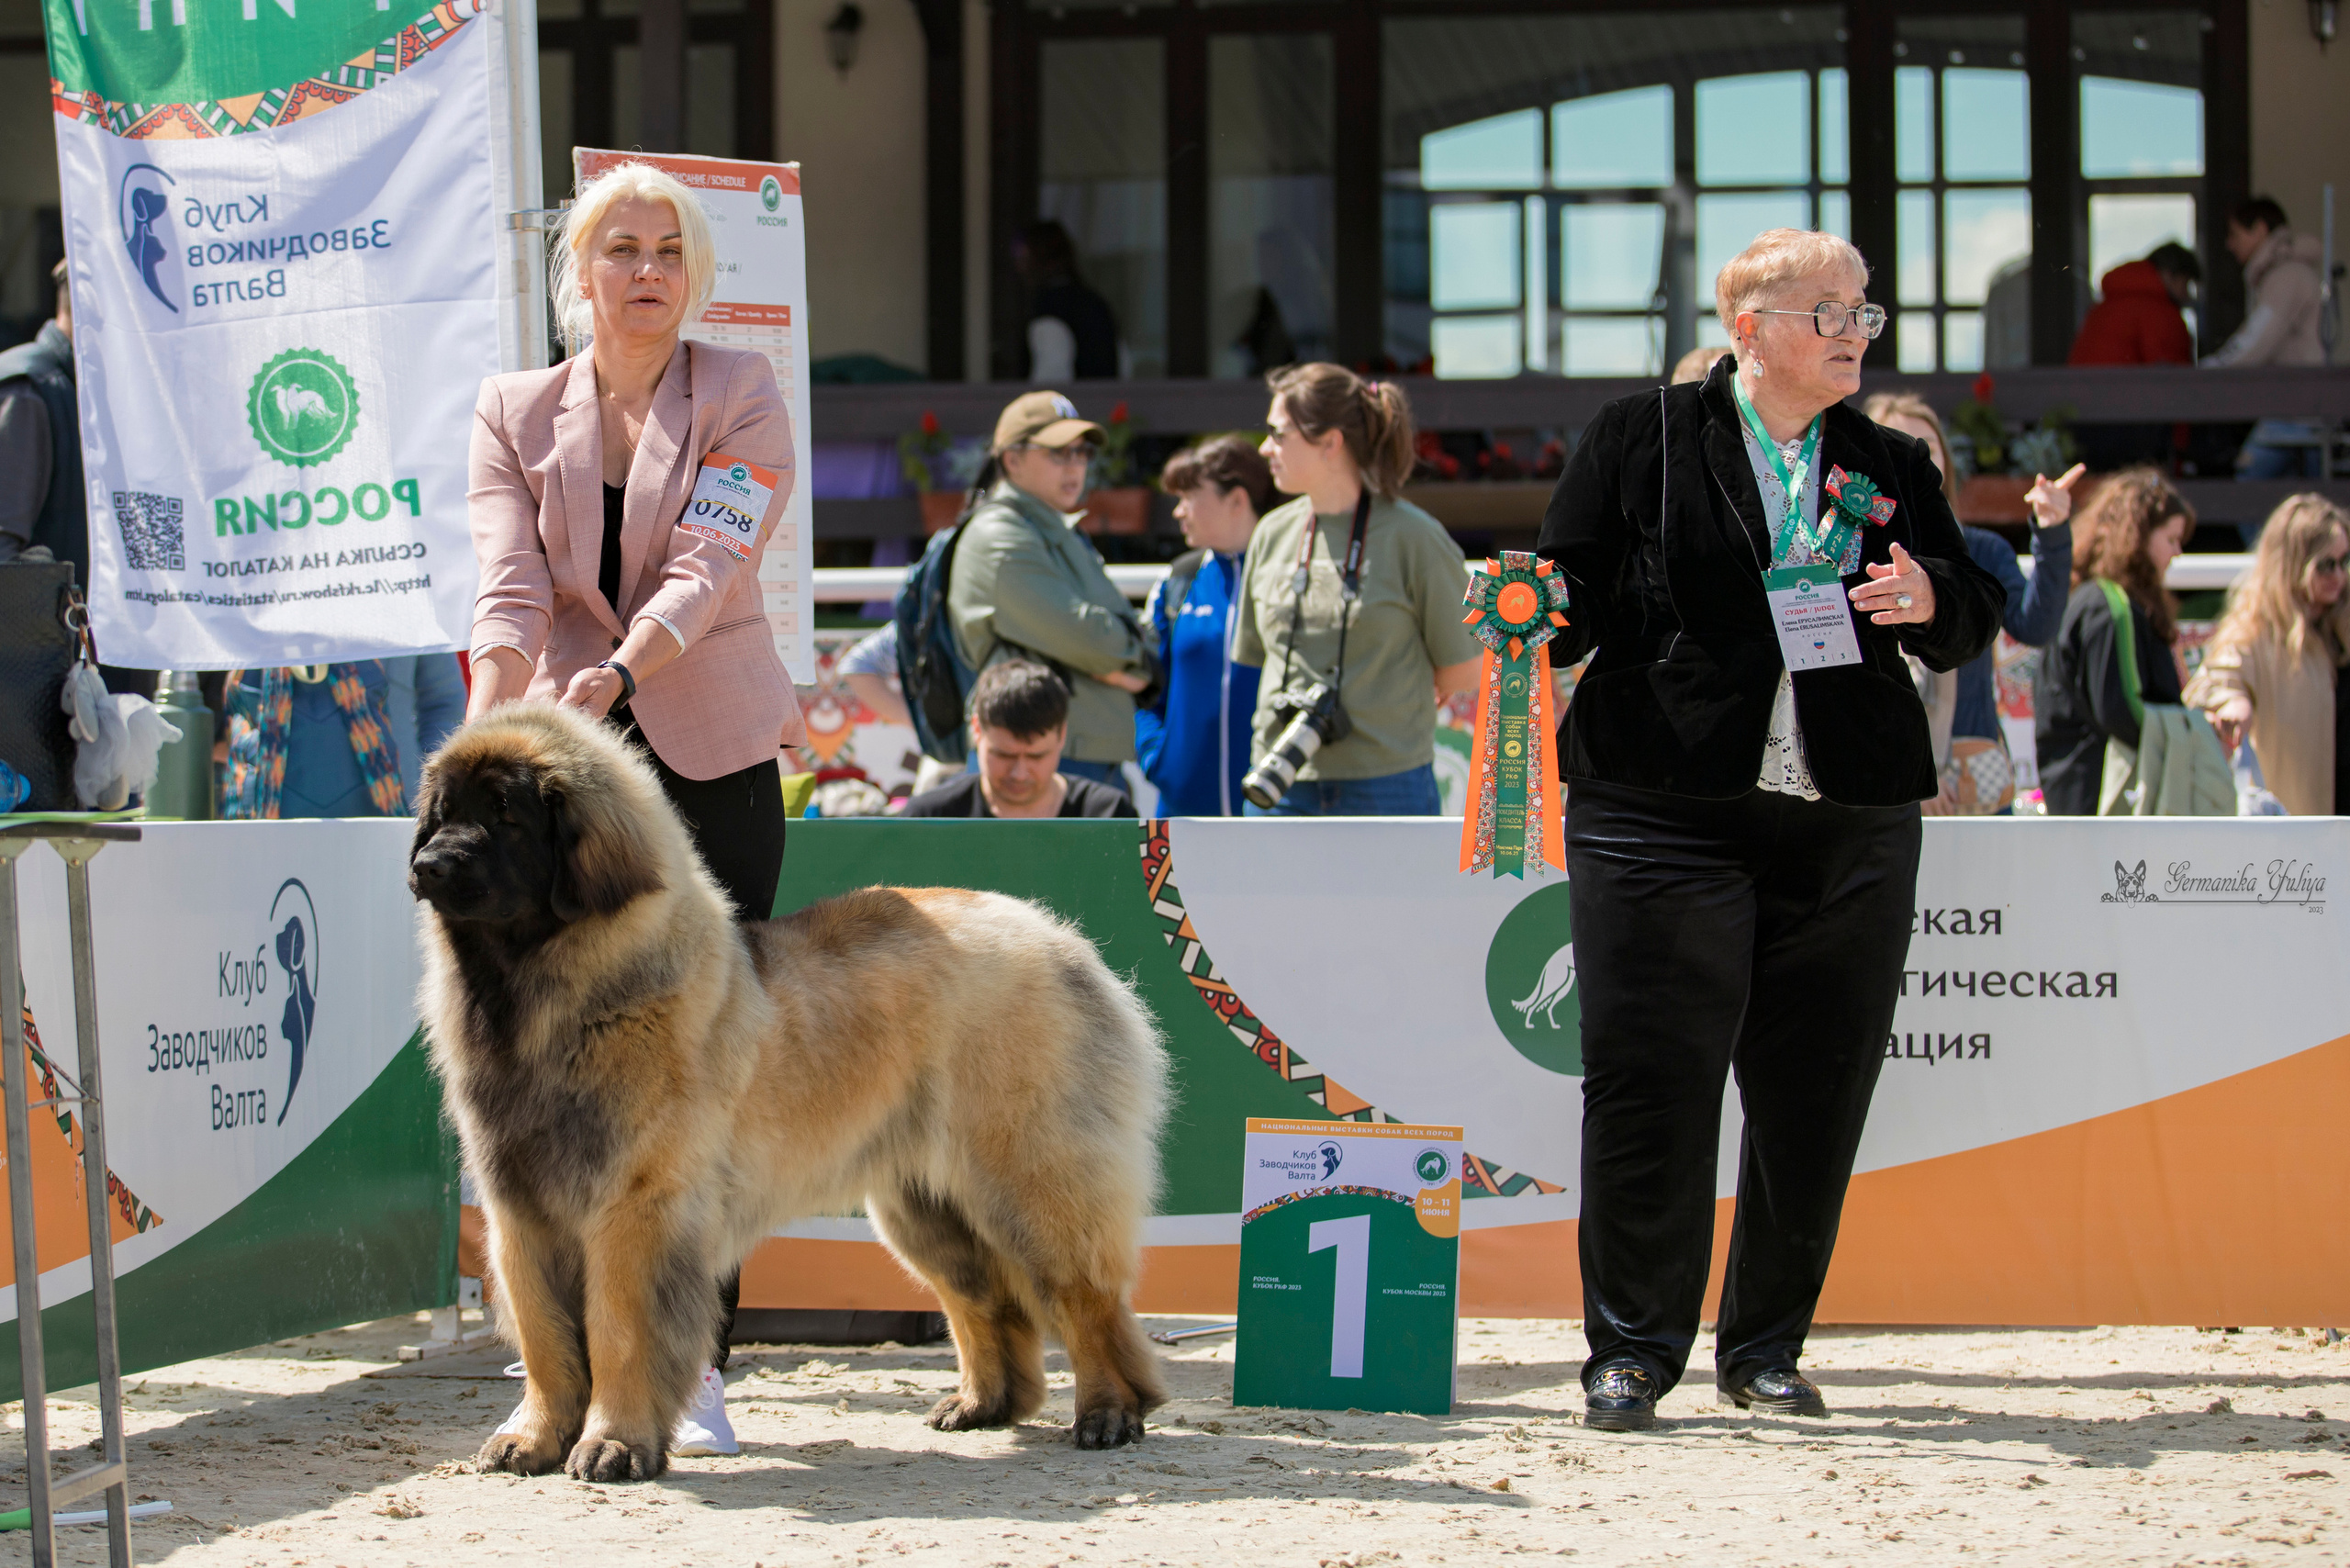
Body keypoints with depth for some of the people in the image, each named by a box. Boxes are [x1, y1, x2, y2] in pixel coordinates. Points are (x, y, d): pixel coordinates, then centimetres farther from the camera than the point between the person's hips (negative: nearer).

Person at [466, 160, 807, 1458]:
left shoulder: (742, 397, 1)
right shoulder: (513, 412, 7)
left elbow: (706, 564, -13)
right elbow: (510, 583, -6)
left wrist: (618, 669, -30)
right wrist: (491, 712, -26)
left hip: (714, 753, -1)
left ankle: (693, 1364, 0)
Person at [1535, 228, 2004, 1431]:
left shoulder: (1892, 467, 15)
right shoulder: (1641, 440, 5)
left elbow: (1972, 625, 16)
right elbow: (1572, 592, 4)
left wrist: (1933, 600, -6)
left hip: (1851, 824, 3)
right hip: (1665, 810, -3)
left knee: (1813, 1096, 5)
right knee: (1652, 1078, -6)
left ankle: (1766, 1347, 18)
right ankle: (1634, 1346, 4)